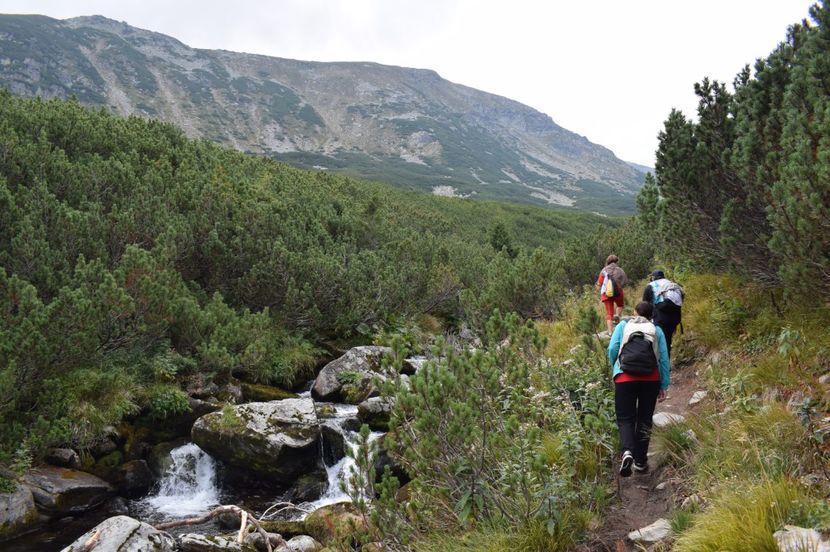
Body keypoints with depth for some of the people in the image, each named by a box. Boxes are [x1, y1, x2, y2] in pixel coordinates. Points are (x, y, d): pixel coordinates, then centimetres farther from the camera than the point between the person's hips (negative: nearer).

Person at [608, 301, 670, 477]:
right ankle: (640, 461, 16)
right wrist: (664, 385, 17)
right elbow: (664, 359, 12)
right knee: (644, 419, 14)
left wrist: (616, 368, 21)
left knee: (625, 418, 6)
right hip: (651, 378, 1)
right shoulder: (657, 330, 18)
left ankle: (627, 451, -20)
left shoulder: (623, 324, 16)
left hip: (625, 377, -1)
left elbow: (612, 349, 4)